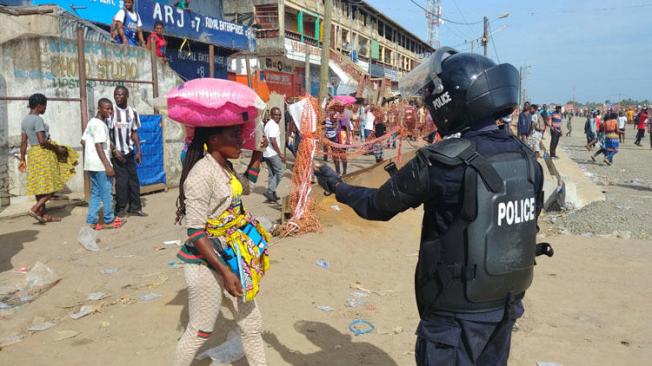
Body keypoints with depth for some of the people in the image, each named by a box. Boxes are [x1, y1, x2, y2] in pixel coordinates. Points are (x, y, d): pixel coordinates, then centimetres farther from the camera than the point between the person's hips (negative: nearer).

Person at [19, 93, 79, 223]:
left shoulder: (25, 120, 12)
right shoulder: (38, 120, -15)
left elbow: (23, 142, 13)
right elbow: (42, 141, -22)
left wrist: (22, 159, 15)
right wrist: (57, 148, -11)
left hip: (32, 154, 9)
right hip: (43, 154, -9)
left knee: (40, 186, 11)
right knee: (52, 186, -3)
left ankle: (43, 214, 16)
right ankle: (35, 209, -10)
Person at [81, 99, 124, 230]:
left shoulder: (91, 122, 15)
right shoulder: (100, 124, -14)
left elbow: (83, 141, 17)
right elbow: (99, 146, -20)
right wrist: (107, 165, -21)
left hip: (91, 164, 9)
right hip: (100, 164, -9)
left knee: (95, 192, 11)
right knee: (107, 192, 1)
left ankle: (92, 221, 11)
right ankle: (109, 220, 9)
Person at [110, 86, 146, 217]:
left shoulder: (132, 112, 4)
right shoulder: (111, 111, -8)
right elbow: (107, 133, -8)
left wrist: (139, 150, 4)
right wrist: (114, 150, -14)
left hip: (129, 151, 4)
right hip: (116, 152, -4)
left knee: (134, 179, 6)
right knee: (121, 181, -3)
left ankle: (135, 207, 14)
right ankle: (120, 208, 9)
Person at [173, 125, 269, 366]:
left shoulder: (225, 168, 4)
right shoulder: (202, 174, -22)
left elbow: (246, 187, 26)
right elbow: (195, 232, -23)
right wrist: (225, 272, -25)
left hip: (231, 260, 8)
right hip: (206, 265, -8)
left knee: (251, 324, 15)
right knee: (200, 332, 8)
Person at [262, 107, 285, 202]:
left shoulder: (268, 124, 16)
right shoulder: (273, 125, -16)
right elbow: (273, 141, -23)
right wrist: (280, 154, -19)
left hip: (267, 153, 10)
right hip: (273, 153, -10)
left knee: (272, 174, 13)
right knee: (279, 172, -3)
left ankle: (272, 194, 16)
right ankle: (269, 191, -8)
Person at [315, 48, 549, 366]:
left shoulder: (439, 163, -22)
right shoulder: (527, 159, -3)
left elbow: (376, 206, -7)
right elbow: (525, 225, 10)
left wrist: (336, 187, 11)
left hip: (456, 316, -6)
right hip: (505, 307, 6)